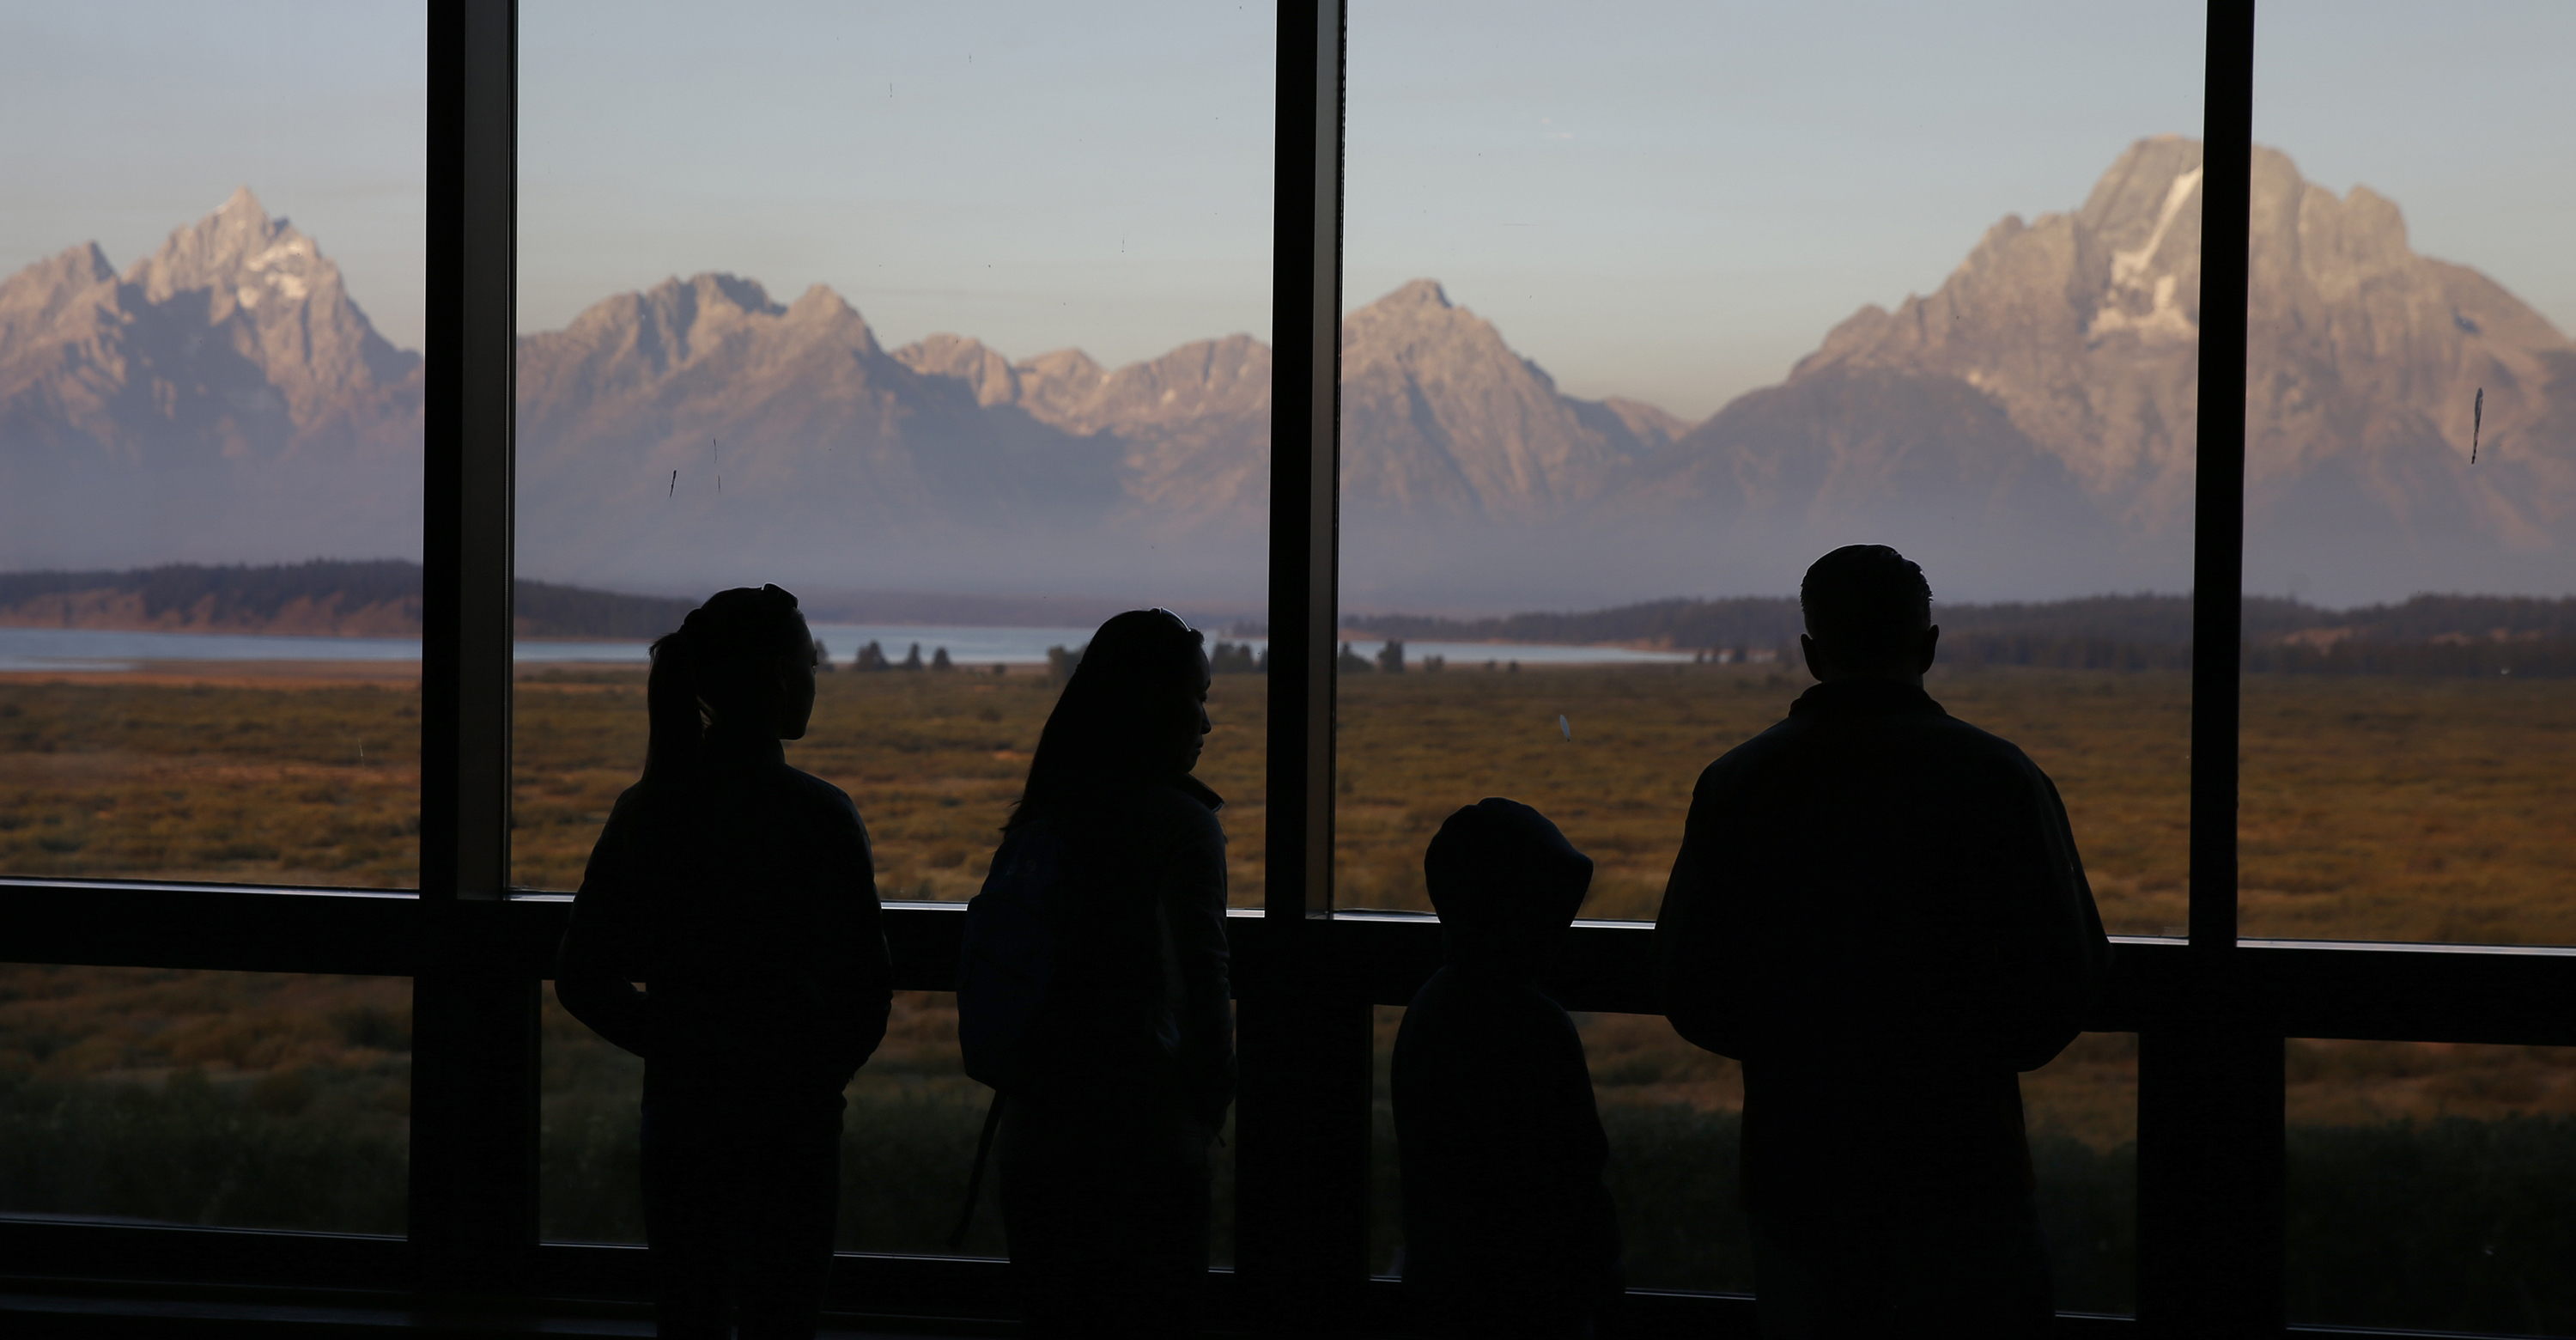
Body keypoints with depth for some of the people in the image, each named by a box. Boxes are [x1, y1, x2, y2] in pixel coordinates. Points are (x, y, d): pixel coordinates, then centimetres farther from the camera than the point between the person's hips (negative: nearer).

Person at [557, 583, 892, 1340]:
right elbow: (867, 993, -13)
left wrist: (677, 1045, 13)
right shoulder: (816, 816, -13)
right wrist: (821, 1074, 5)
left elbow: (582, 980, 5)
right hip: (789, 1126, -4)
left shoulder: (646, 810, 1)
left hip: (679, 1114, 4)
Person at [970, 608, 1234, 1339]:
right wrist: (1211, 1102, 3)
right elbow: (1201, 983, -10)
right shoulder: (1179, 822, -11)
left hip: (1036, 1134, 6)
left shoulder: (1043, 818, 7)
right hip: (1146, 1135, -6)